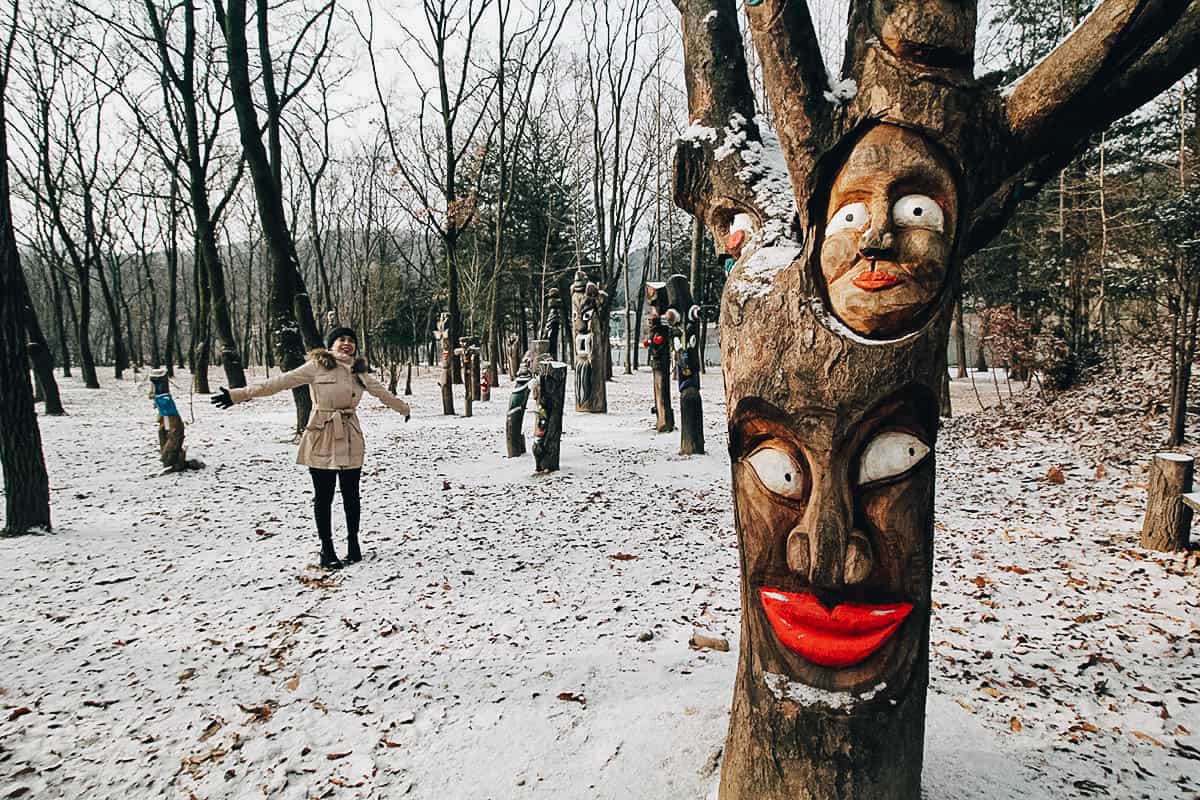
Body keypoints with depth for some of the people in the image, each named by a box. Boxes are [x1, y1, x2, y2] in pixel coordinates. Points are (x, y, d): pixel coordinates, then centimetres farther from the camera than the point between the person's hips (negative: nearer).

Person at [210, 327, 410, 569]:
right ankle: (327, 548, 18)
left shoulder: (359, 372, 10)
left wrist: (404, 408, 39)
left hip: (350, 440, 4)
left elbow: (382, 392, 25)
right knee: (323, 497, 5)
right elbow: (280, 382, -9)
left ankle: (353, 543, 25)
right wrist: (238, 394, -13)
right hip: (322, 439, -3)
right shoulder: (317, 366, -5)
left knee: (351, 495, 9)